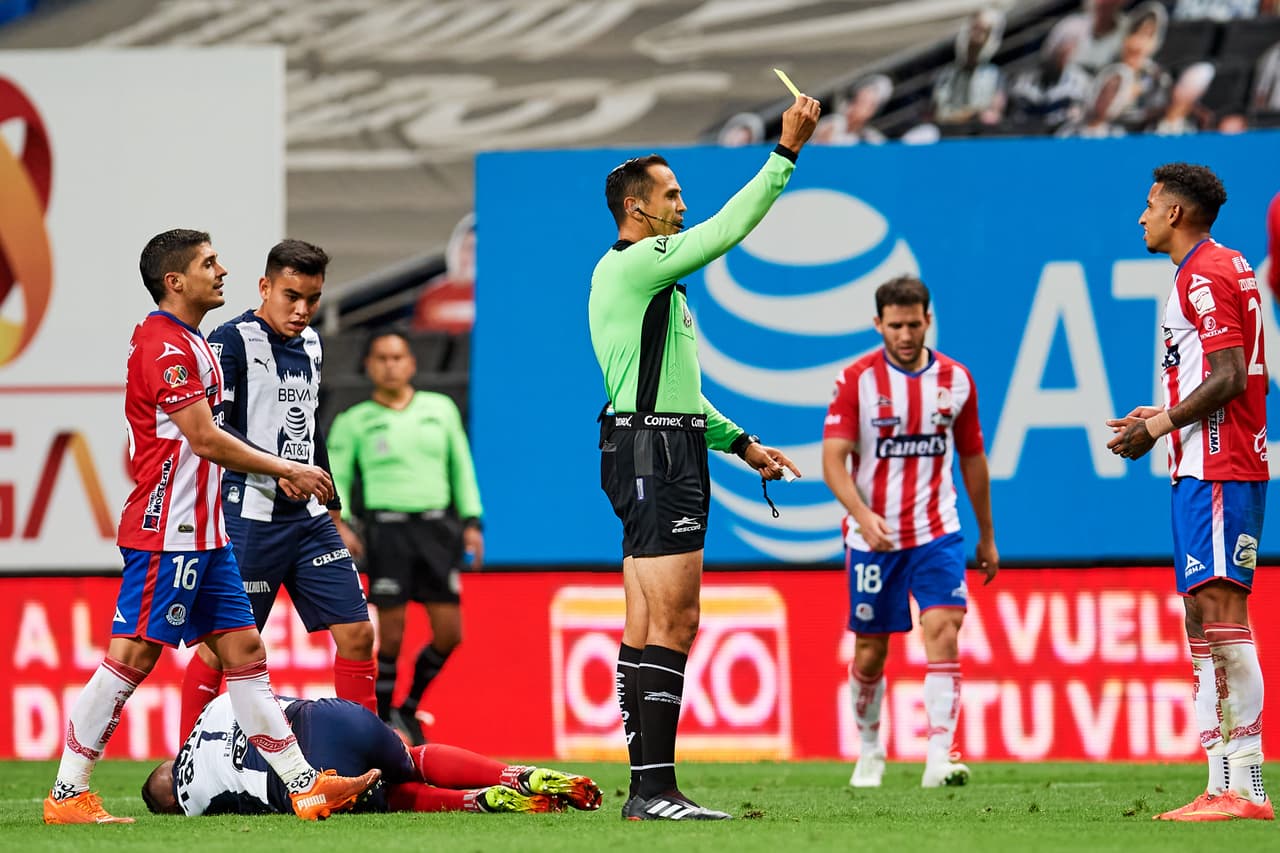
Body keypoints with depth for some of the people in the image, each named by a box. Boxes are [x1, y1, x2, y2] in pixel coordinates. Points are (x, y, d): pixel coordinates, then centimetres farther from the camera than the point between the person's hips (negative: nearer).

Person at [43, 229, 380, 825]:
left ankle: (303, 786, 7)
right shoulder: (164, 345, -15)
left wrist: (278, 473, 15)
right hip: (164, 533, -10)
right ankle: (67, 795, -3)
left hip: (203, 533, 10)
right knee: (133, 655, -8)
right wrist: (286, 470, -10)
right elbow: (206, 440, -19)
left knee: (244, 650, 7)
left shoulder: (189, 344, 18)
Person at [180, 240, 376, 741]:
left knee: (356, 633, 3)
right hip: (251, 515, -7)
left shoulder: (310, 344, 15)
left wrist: (331, 505, 24)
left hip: (308, 516, 7)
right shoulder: (233, 340, -8)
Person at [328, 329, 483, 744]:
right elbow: (335, 479, 6)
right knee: (391, 635, -7)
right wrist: (339, 524, -9)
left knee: (449, 634, -1)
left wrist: (472, 522, 11)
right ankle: (382, 718, 7)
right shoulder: (354, 421, 7)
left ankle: (411, 709, 20)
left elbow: (461, 467, 19)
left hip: (437, 525, 3)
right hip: (387, 527, -3)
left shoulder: (441, 409, 14)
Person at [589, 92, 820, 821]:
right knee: (673, 622, -14)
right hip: (653, 454, -11)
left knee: (649, 625, 7)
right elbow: (725, 232, -19)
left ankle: (645, 788, 6)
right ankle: (657, 789, -17)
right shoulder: (634, 265, -10)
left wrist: (738, 442, 24)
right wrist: (786, 154, -16)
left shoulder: (651, 278, 23)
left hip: (667, 450, 11)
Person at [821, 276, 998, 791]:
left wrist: (987, 536, 18)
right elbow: (833, 459, -12)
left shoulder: (955, 379, 3)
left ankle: (939, 758, -23)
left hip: (936, 534, 1)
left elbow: (972, 458, 14)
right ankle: (870, 751, 29)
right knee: (870, 649, 6)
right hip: (873, 536, -1)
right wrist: (862, 514, -28)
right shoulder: (857, 379, -6)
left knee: (943, 628, -18)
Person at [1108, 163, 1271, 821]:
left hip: (1218, 470, -11)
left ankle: (1244, 787, -19)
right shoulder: (1219, 268, 21)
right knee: (1202, 619, 9)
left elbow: (1230, 377, -19)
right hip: (1204, 467, 11)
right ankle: (1223, 785, 8)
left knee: (1221, 613, -14)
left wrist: (1161, 426, -10)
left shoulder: (1205, 274, -11)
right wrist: (1165, 417, 18)